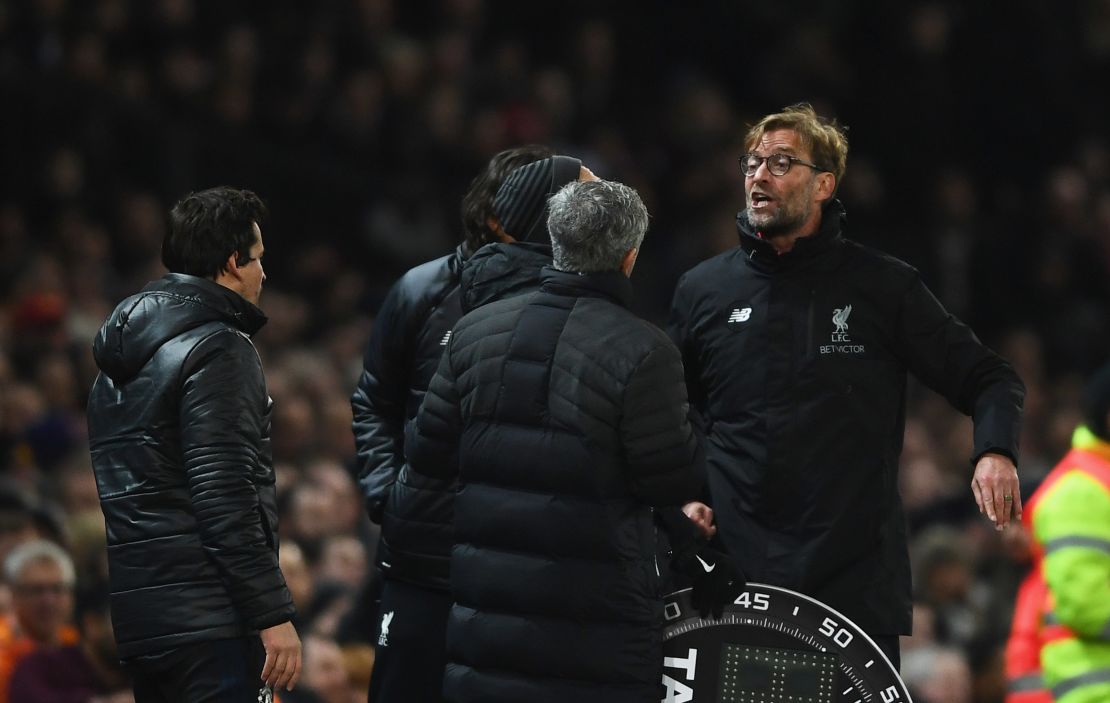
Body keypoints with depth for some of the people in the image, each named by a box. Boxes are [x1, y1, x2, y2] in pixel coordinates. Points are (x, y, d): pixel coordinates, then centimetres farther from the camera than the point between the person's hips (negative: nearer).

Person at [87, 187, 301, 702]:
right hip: (207, 620, -9)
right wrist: (273, 615, -18)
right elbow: (226, 500, -18)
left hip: (138, 619, 9)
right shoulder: (216, 350, -10)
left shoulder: (122, 359, 18)